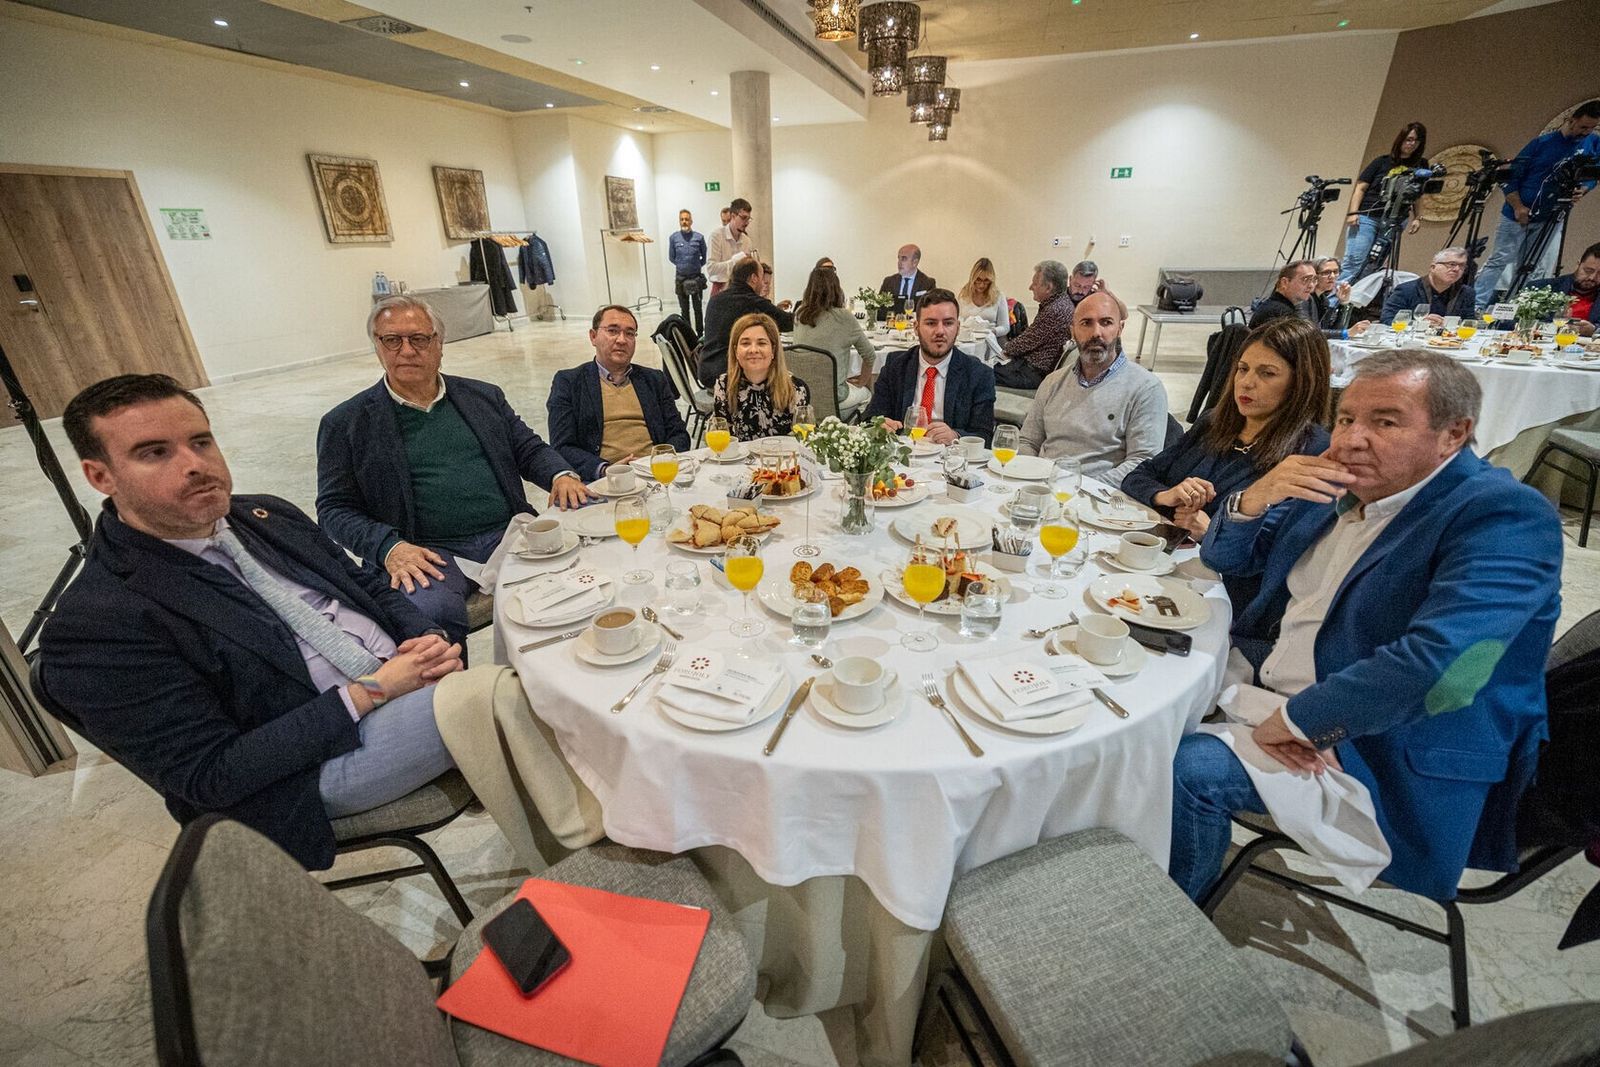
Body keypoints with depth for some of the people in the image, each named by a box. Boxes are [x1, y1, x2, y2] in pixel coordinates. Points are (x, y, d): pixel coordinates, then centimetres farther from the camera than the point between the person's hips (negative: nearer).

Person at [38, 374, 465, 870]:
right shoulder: (95, 624, -10)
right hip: (322, 763, -7)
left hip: (407, 675, 8)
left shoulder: (270, 516, 10)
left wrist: (429, 640, -7)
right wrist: (371, 691, -18)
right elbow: (210, 775, -12)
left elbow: (370, 587, 16)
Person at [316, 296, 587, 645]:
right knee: (432, 611, -36)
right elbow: (335, 509, 7)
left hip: (508, 534, 3)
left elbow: (530, 449, 19)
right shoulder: (345, 423, 10)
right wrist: (389, 548, -12)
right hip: (425, 552, -2)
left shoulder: (485, 396, 18)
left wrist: (561, 475, -5)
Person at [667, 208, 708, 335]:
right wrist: (682, 265, 9)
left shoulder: (699, 237, -5)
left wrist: (696, 266, 5)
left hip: (696, 277, -1)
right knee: (684, 309, 7)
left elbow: (705, 257, 6)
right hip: (681, 278, 1)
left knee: (697, 308, 5)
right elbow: (671, 258, 8)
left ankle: (700, 333, 13)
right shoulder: (673, 238, -3)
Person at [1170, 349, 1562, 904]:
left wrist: (1297, 720, -25)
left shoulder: (1505, 516, -17)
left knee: (1188, 768, -25)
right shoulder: (1332, 484, 5)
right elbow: (1223, 559, 10)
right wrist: (1255, 497, -11)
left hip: (1381, 748, -7)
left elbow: (1441, 662, -32)